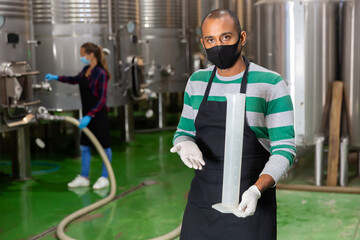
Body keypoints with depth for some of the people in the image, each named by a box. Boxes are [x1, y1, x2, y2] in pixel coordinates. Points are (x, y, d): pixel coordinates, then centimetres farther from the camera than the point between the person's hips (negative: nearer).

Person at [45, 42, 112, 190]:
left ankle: (104, 178, 16)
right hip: (87, 114, 8)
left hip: (98, 115, -8)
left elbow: (102, 99, -22)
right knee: (84, 146, 12)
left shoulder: (101, 73, -19)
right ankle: (84, 178, 22)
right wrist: (56, 78, 21)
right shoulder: (86, 69, 5)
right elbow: (75, 80, 27)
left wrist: (89, 116, -28)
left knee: (104, 146, 5)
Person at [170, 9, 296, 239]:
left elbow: (284, 149, -10)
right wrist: (185, 145, -12)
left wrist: (256, 190, -26)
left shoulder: (271, 84, -9)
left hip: (250, 205, -4)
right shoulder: (197, 82, 5)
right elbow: (184, 133, 13)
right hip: (202, 203, 4)